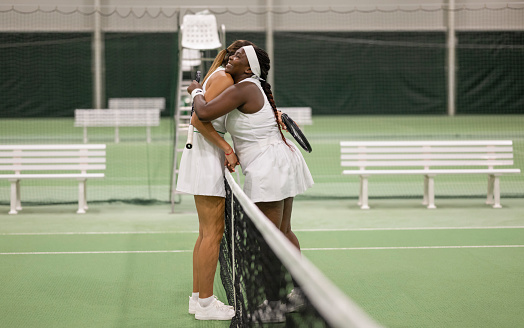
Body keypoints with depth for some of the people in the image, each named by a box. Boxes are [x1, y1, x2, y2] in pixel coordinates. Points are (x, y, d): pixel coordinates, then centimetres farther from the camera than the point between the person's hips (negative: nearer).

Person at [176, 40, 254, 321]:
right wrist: (227, 149, -16)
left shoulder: (220, 77, 18)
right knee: (213, 231, -6)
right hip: (206, 154, -10)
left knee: (207, 232, 13)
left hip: (206, 154, 10)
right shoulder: (224, 77, -11)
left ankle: (198, 297, 18)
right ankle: (205, 304, -2)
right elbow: (198, 120, -20)